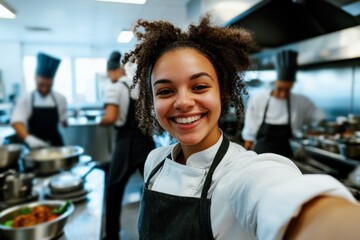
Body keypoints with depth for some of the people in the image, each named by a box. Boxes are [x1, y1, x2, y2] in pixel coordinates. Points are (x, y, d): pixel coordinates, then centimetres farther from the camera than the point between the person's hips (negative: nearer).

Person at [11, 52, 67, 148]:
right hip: (34, 146, -1)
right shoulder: (25, 99, -8)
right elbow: (16, 122, -21)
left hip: (55, 144, 2)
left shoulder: (60, 98, -3)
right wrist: (28, 138, -36)